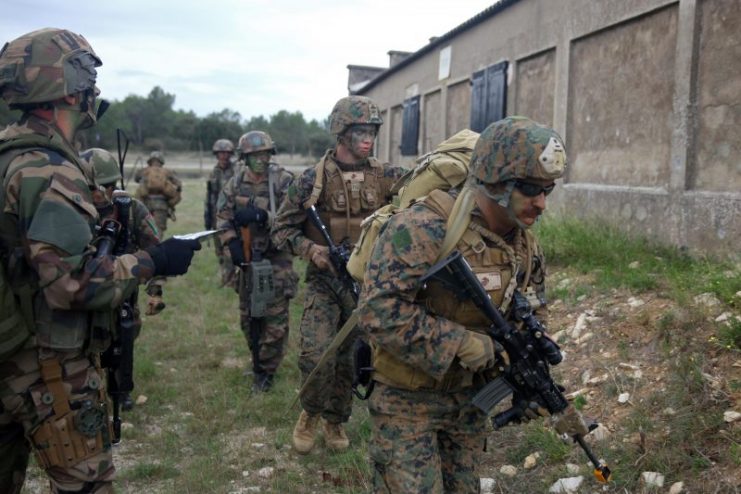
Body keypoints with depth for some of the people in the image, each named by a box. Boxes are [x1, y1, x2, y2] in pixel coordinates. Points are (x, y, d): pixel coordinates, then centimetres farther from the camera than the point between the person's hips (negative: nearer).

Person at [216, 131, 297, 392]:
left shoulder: (283, 181, -10)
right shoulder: (236, 182, 4)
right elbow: (223, 216, 8)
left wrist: (262, 217, -29)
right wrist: (232, 243, -6)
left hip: (276, 259, -4)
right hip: (247, 257, 5)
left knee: (275, 319, -2)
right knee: (248, 315, 16)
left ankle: (265, 371, 13)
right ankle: (258, 359, 36)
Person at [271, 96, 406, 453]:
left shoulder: (386, 176, 1)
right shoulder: (313, 179, -7)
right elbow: (282, 228, -2)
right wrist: (310, 249, -19)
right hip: (324, 280, -3)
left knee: (350, 358, 12)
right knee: (316, 355, -16)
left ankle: (336, 420, 34)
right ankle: (311, 413, 14)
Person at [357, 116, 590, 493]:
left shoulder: (525, 244, 1)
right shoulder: (425, 228, -26)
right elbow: (378, 309, -32)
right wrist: (460, 344, -28)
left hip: (469, 397, 7)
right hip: (406, 399, -7)